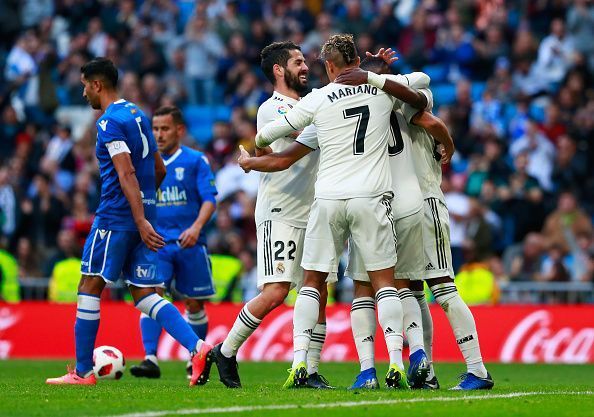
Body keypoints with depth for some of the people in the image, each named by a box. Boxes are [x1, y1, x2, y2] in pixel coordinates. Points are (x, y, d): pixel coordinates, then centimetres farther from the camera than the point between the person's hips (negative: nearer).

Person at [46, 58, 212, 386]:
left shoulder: (109, 122, -11)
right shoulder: (138, 116, 17)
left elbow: (127, 174, -20)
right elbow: (159, 169, 22)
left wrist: (141, 221, -25)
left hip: (116, 217, -8)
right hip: (143, 213, 8)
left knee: (90, 287, 2)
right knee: (145, 294, 5)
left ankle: (82, 371, 4)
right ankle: (198, 348, -12)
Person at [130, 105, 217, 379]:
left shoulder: (195, 161, 1)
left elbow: (209, 199, -5)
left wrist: (196, 227, -21)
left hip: (189, 243, -1)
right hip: (156, 242, 1)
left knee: (194, 304, 7)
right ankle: (150, 360, -25)